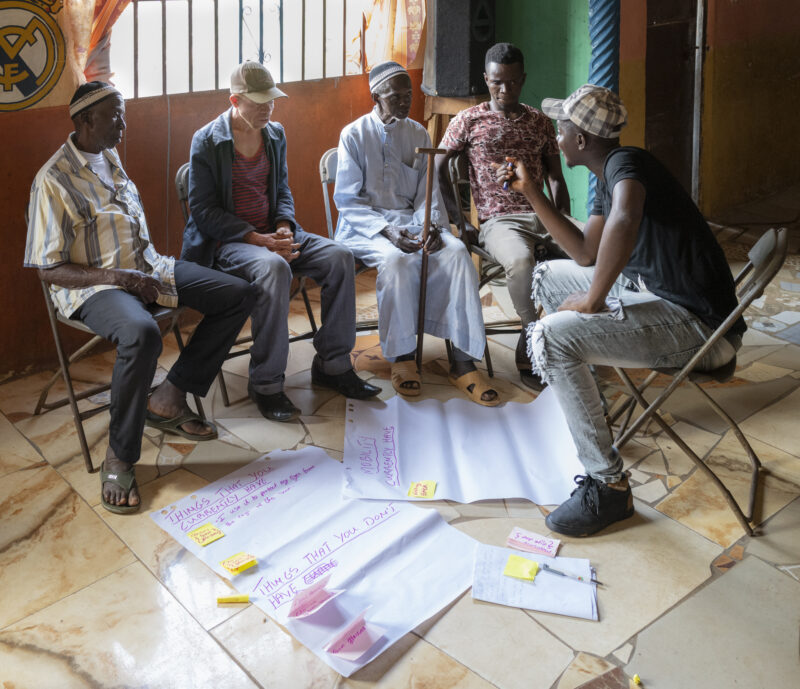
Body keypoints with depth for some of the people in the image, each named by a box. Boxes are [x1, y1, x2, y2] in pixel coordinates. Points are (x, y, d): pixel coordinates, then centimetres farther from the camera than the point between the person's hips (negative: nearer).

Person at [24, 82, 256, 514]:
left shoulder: (110, 159, 12)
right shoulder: (54, 180, -13)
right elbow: (49, 269, -14)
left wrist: (150, 267, 11)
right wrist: (116, 277, -22)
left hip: (145, 268, 9)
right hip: (93, 285, -8)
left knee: (239, 295, -3)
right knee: (141, 333, -41)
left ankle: (168, 399, -4)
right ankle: (120, 458, -23)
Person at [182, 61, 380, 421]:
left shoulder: (275, 134, 11)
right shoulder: (206, 141, -7)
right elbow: (203, 211, -11)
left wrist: (283, 228, -5)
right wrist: (259, 240, -22)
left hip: (271, 233, 6)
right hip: (226, 241, -6)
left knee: (338, 256, -16)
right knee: (273, 267, -37)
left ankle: (332, 364, -6)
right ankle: (266, 383, -28)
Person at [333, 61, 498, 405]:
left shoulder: (418, 135, 13)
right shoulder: (354, 135, -1)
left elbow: (428, 193, 11)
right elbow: (347, 199, -6)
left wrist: (430, 227, -13)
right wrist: (387, 231, -21)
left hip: (411, 221, 4)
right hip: (364, 224, -4)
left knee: (456, 253, -26)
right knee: (397, 260, -38)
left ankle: (463, 361, -27)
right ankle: (401, 357, -22)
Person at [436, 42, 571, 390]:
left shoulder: (539, 122, 17)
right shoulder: (468, 121, 7)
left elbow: (556, 178, 17)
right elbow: (437, 169, 6)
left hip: (543, 216, 4)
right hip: (499, 221, -4)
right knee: (521, 260, -40)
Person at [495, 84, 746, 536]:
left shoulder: (626, 162, -19)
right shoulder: (611, 177, 13)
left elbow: (624, 220, -43)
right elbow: (586, 254, 19)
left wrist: (593, 301, -30)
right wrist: (530, 191, 17)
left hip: (698, 324, -11)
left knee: (551, 337, -27)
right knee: (548, 276, 22)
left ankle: (608, 486, -18)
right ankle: (581, 394, 35)